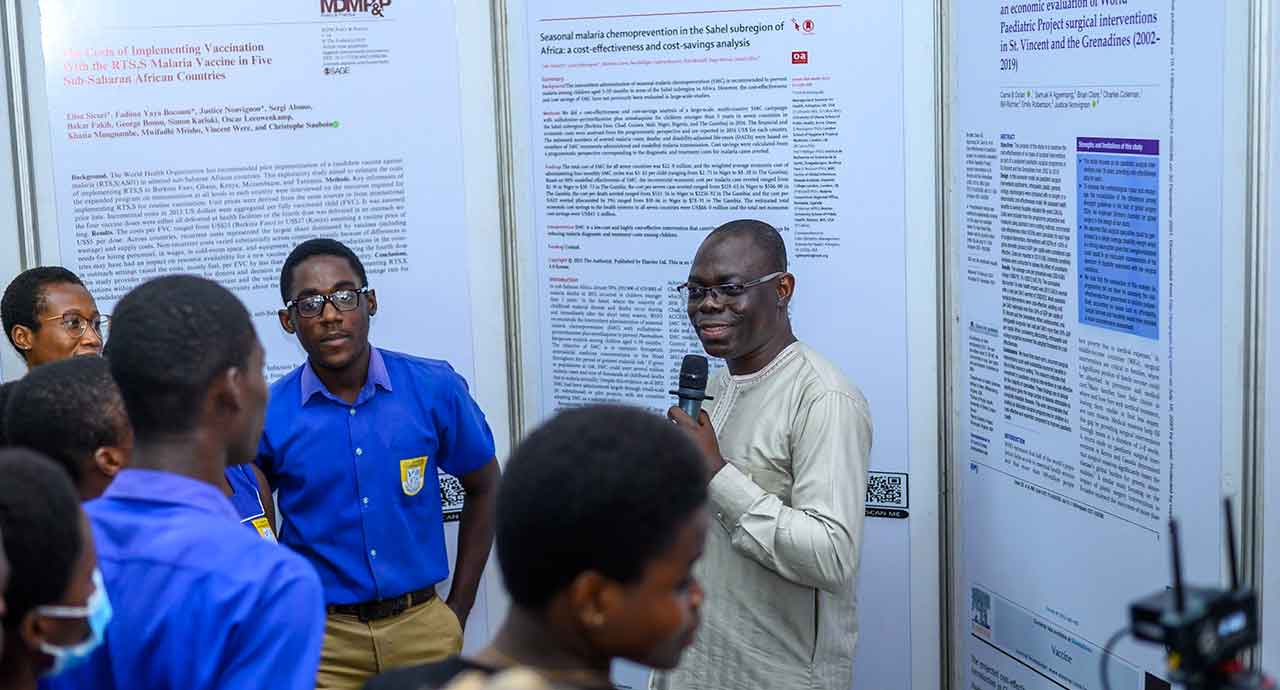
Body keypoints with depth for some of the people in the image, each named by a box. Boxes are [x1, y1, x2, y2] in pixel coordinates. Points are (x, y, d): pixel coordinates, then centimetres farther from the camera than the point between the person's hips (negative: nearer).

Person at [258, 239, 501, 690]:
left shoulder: (435, 390, -7)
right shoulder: (267, 416, -9)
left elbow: (484, 488, 6)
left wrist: (459, 608, 5)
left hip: (423, 627, 1)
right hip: (322, 640, -1)